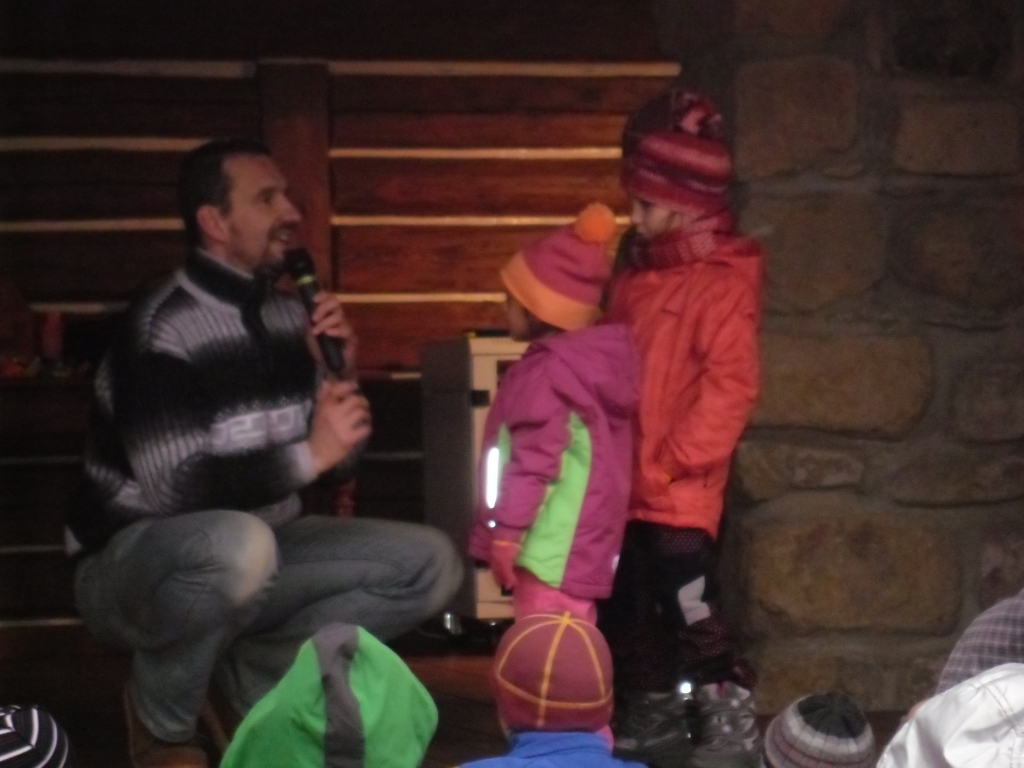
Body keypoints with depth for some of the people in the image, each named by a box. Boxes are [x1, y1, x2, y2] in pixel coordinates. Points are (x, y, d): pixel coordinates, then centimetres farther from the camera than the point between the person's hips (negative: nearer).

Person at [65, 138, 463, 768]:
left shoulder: (286, 315, 3)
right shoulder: (160, 330, -19)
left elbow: (338, 466, 6)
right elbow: (176, 485, -28)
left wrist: (340, 373, -11)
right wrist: (308, 454, -26)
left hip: (250, 552, 7)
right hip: (133, 566, -7)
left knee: (430, 563, -6)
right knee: (238, 543, -41)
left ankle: (250, 676, 2)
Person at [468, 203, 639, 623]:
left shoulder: (543, 371, -16)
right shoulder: (590, 362, 14)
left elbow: (535, 460, -21)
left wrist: (506, 532, -18)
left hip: (553, 544, -10)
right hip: (579, 541, 10)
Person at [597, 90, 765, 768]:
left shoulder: (724, 281, -13)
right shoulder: (635, 276, 11)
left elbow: (731, 385, -18)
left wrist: (676, 460, -17)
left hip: (681, 487, -8)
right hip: (624, 481, 8)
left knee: (691, 608, -9)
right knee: (627, 606, 16)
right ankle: (654, 709, 31)